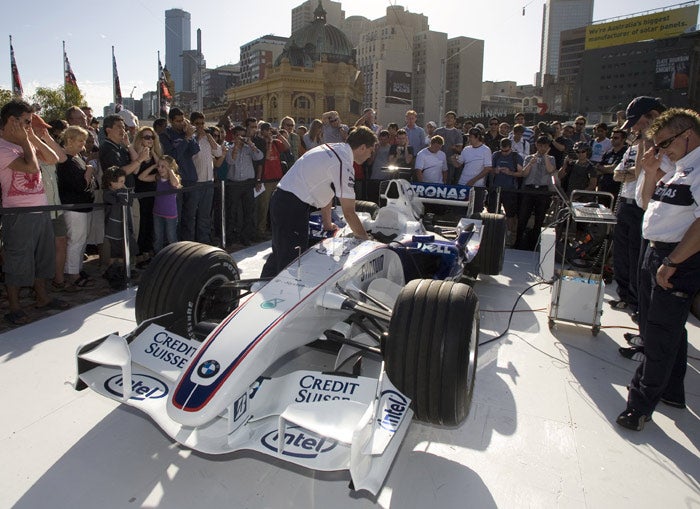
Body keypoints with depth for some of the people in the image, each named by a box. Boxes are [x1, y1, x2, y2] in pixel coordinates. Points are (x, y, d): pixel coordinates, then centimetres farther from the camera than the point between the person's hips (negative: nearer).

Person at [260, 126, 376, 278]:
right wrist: (366, 239, -3)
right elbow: (349, 213, -15)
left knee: (279, 253, 23)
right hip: (294, 207, -10)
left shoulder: (331, 148, 12)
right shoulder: (344, 164, -17)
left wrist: (328, 224, 26)